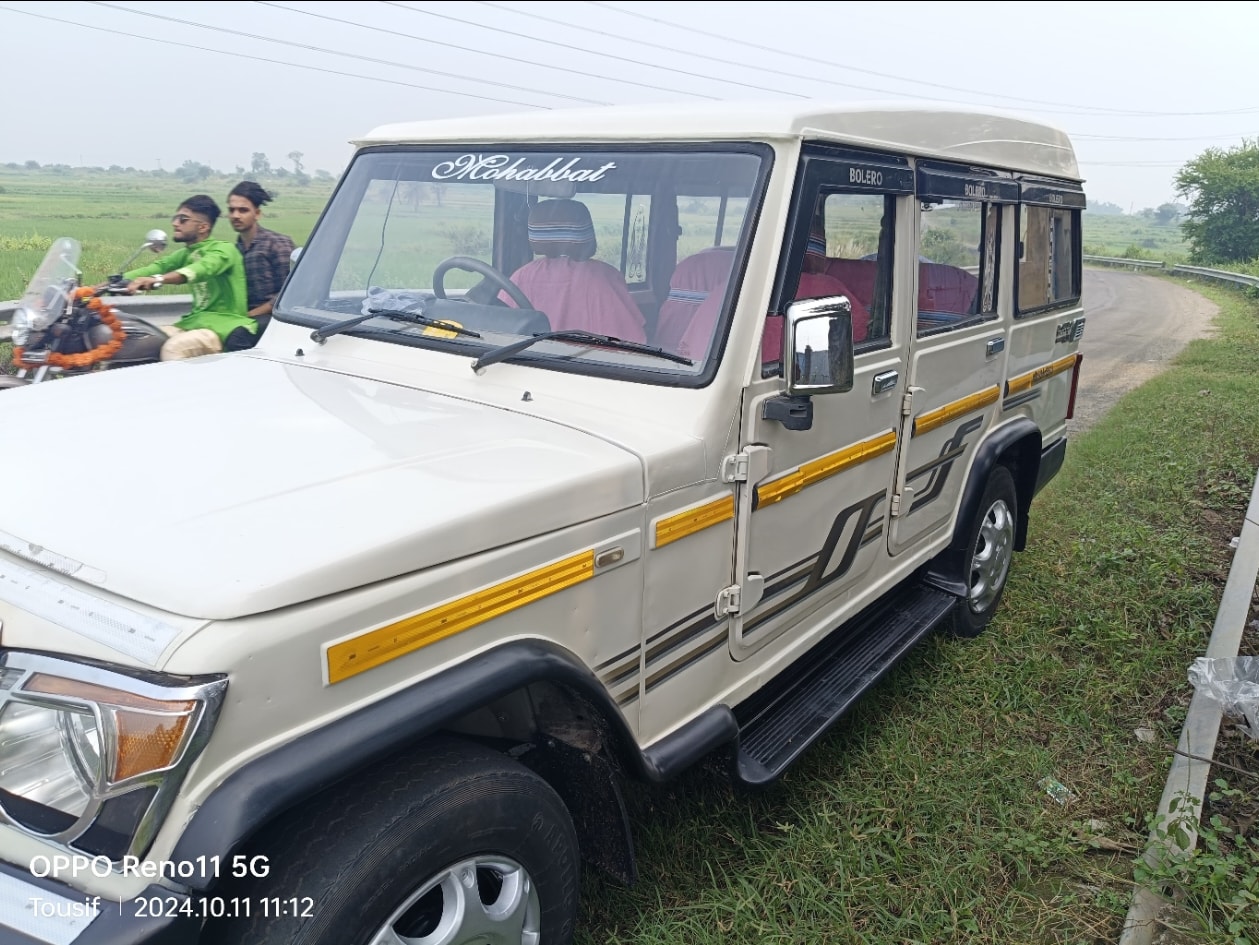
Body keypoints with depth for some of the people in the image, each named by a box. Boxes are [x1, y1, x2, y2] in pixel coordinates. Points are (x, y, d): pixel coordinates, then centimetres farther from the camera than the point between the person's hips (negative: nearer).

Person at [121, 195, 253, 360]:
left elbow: (203, 268, -28)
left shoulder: (224, 249, -8)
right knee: (141, 344, -3)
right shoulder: (185, 254, 18)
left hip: (225, 324, -8)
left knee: (174, 348, -29)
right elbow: (157, 267, 4)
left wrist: (158, 279, -45)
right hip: (196, 320, 8)